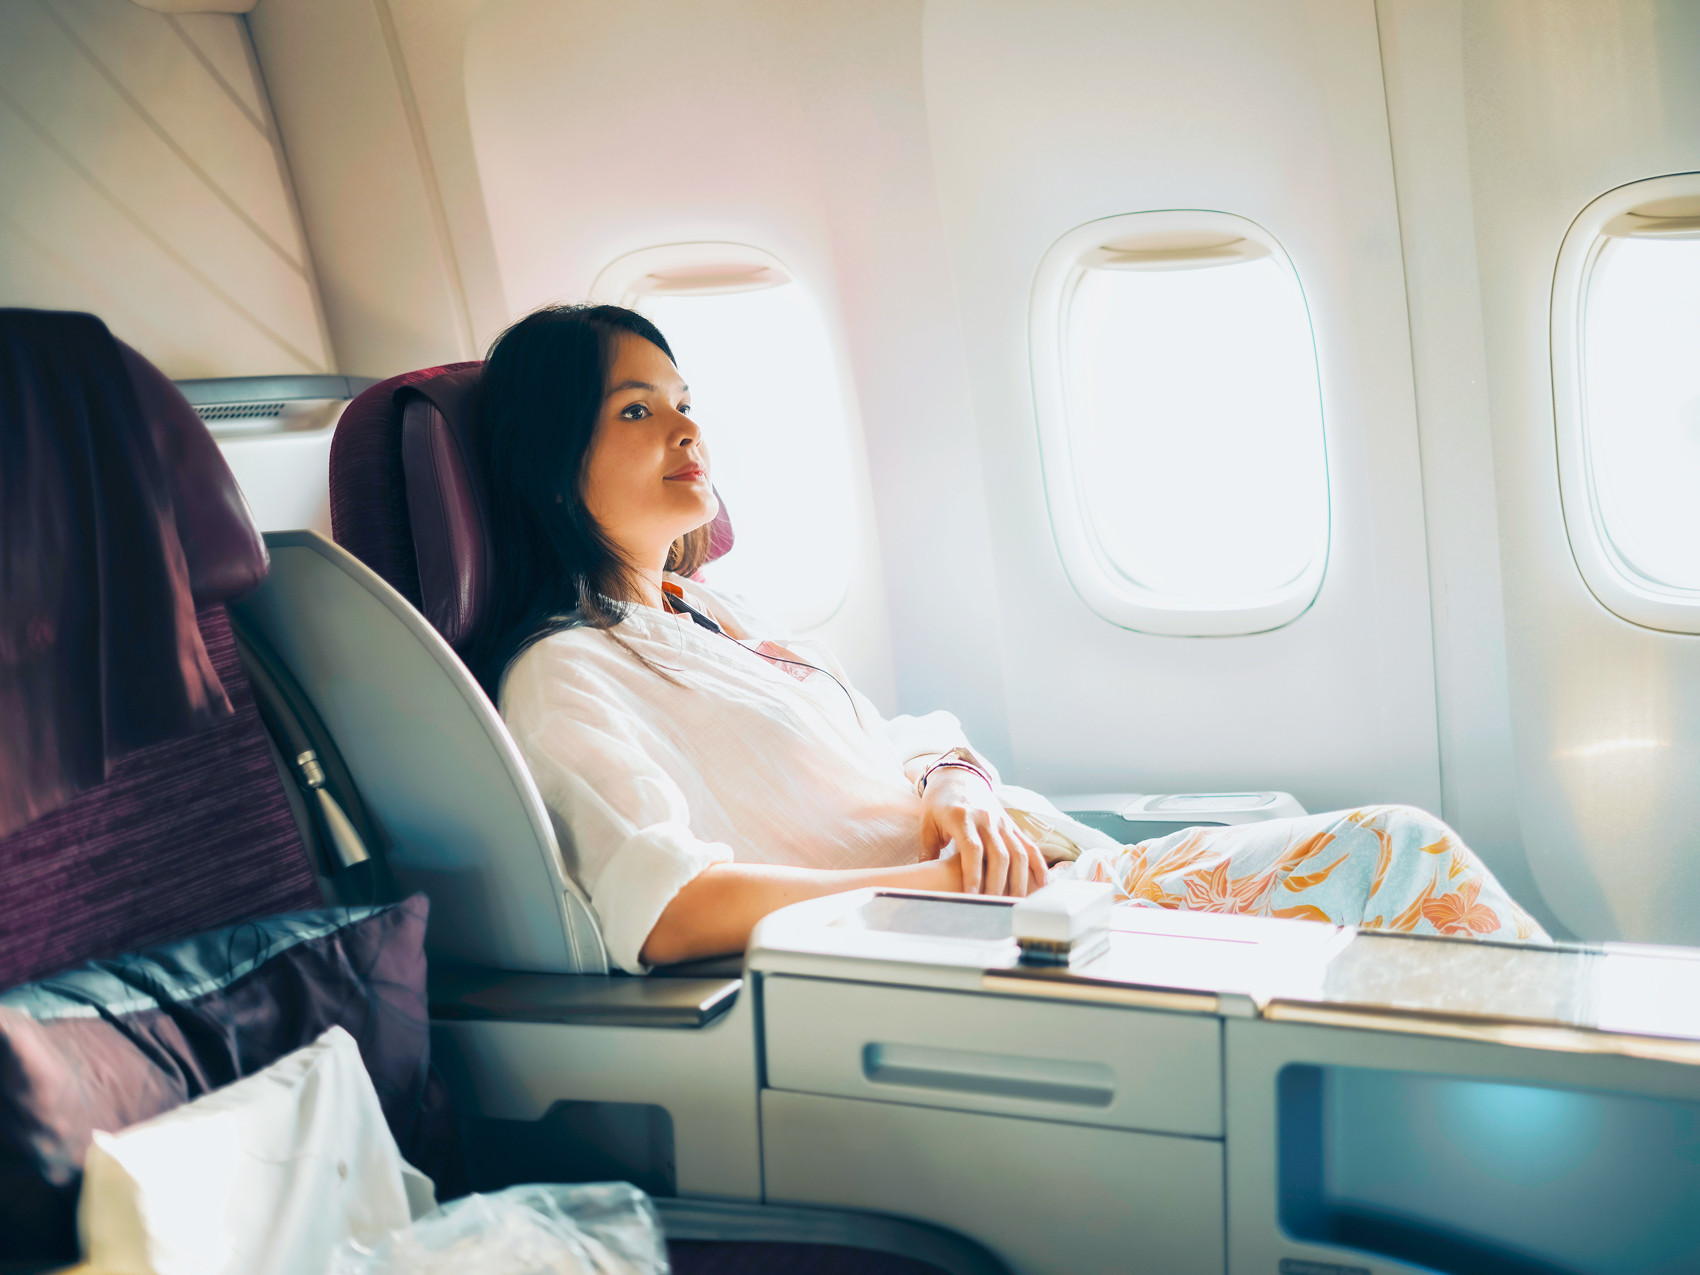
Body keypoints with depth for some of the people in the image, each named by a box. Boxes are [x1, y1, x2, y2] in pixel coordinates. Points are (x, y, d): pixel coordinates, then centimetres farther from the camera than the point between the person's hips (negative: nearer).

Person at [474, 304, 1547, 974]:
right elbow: (665, 913, -23)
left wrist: (958, 793, -3)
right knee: (1389, 857, -15)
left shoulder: (714, 617, 22)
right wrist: (939, 882, -21)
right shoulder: (562, 676, -6)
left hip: (1060, 879, 9)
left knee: (1400, 846, -5)